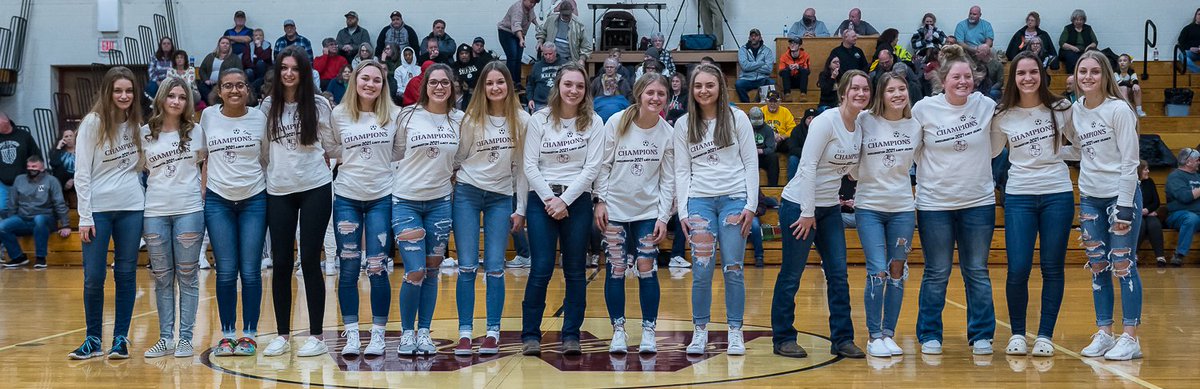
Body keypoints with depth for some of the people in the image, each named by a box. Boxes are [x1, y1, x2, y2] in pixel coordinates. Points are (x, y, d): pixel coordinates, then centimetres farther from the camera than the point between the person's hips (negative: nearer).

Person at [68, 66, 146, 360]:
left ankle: (121, 339, 12)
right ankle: (93, 340, 11)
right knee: (94, 277, -2)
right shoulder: (93, 122, -4)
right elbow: (82, 172, -6)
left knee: (126, 274, 5)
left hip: (131, 208, 3)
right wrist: (85, 217, -10)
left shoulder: (137, 124, 7)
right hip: (98, 209, -3)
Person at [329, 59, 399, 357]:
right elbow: (333, 150, 14)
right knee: (348, 269, 2)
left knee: (377, 268, -3)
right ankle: (351, 336, 8)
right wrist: (351, 160, 2)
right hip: (346, 198, 1)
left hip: (382, 198, -1)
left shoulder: (394, 115, -1)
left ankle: (378, 335, 7)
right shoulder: (338, 115, 1)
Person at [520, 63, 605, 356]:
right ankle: (530, 335, 3)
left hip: (577, 200, 1)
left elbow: (592, 168, -4)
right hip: (541, 199, -1)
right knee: (541, 269, -5)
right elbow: (530, 165, 0)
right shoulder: (539, 120, 2)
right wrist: (549, 199, -10)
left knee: (575, 271, 3)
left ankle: (571, 336, 9)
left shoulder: (594, 122, 2)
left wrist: (565, 200, -11)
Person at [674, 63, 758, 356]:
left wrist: (751, 205, -3)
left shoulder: (736, 118, 4)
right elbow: (682, 171, 8)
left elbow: (751, 163, 3)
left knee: (733, 268, -1)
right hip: (699, 200, 1)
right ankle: (700, 332, 6)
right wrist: (682, 211, 0)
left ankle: (735, 332, 8)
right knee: (702, 269, -5)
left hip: (735, 199, -1)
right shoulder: (683, 125, 8)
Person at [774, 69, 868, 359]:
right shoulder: (826, 122, -16)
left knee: (838, 274, 5)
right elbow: (807, 167, -19)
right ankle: (783, 338, 11)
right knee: (791, 275, 1)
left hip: (830, 208, 7)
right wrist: (807, 212, -19)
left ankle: (842, 338, 11)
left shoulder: (862, 125, 5)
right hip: (799, 205, -7)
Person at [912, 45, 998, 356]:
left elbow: (994, 146, 11)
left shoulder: (986, 106, -2)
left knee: (977, 272, 8)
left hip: (979, 202, 1)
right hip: (935, 203, -1)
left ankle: (981, 335, 17)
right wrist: (931, 173, 0)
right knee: (936, 274, 6)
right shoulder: (924, 109, -7)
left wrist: (971, 166, 3)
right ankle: (929, 336, 17)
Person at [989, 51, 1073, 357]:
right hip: (1019, 196, 0)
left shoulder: (1061, 109, 2)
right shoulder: (1003, 116, 1)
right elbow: (989, 152, 12)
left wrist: (1057, 154, -2)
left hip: (1058, 194, 0)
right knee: (1018, 270, -6)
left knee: (1052, 269, 3)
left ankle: (1045, 336, 12)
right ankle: (1017, 334, 11)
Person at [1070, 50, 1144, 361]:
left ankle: (1130, 338, 0)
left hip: (1122, 194, -6)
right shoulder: (1075, 111, 5)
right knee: (1098, 267, 7)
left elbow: (1129, 162, -13)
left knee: (1123, 264, -5)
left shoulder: (1118, 110, -12)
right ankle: (1104, 333, 14)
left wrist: (1124, 207, -15)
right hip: (1089, 198, 6)